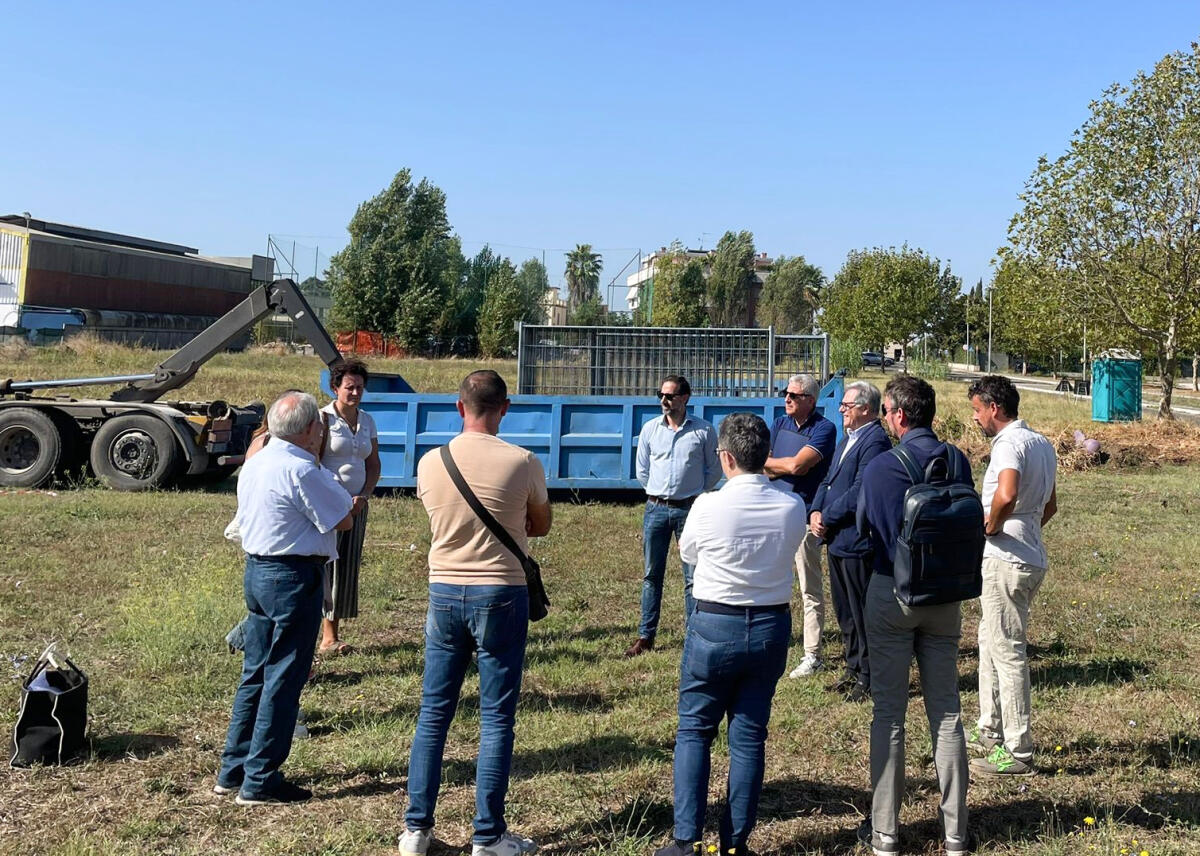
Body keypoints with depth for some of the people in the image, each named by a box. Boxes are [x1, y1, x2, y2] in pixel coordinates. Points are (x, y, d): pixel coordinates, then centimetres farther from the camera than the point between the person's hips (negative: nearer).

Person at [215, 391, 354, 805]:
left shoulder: (255, 463, 10)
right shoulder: (301, 470, -19)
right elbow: (344, 521, -12)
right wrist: (331, 483, 4)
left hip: (256, 570, 9)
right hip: (293, 577, -9)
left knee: (255, 674, 17)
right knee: (283, 680, -1)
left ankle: (233, 770, 24)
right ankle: (260, 781, 6)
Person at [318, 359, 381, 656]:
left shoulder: (367, 421, 11)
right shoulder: (323, 418, -6)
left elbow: (373, 465, 15)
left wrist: (364, 496, -1)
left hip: (357, 504, 6)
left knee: (347, 569, 7)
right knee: (325, 565, -8)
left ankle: (330, 636, 15)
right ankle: (328, 637, -4)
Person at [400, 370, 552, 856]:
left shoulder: (430, 463, -2)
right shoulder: (523, 464, -11)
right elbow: (541, 526, 5)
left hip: (445, 591, 3)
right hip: (501, 595, -3)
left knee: (433, 711, 12)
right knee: (496, 717, 5)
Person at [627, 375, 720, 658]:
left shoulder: (704, 431, -2)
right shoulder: (650, 428, 5)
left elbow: (714, 469, 7)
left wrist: (694, 494, 7)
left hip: (690, 509, -2)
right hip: (656, 508, 2)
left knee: (694, 576, 1)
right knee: (652, 574, 7)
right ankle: (646, 636, 14)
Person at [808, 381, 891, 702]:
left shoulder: (875, 441, -16)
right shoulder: (847, 438, 16)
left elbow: (859, 492, -22)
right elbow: (827, 480, 16)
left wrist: (827, 518, -15)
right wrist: (815, 512, 0)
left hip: (856, 541, -10)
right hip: (836, 540, 10)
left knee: (863, 613, 1)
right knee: (845, 612, 18)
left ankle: (869, 679, 11)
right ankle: (854, 669, 30)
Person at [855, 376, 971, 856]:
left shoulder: (879, 468, -14)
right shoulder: (957, 462, -5)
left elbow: (862, 528, 1)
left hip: (890, 594, -3)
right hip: (945, 595, 3)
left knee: (888, 713, 6)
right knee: (946, 712, 11)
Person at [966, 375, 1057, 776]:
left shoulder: (1010, 444, -18)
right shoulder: (1042, 444, 13)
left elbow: (1006, 495, -36)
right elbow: (1050, 505, 23)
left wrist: (991, 526, -19)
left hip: (1006, 562, -10)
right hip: (1030, 557, 10)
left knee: (1008, 653, -4)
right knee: (991, 643, 21)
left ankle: (1017, 752, 3)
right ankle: (990, 732, 32)